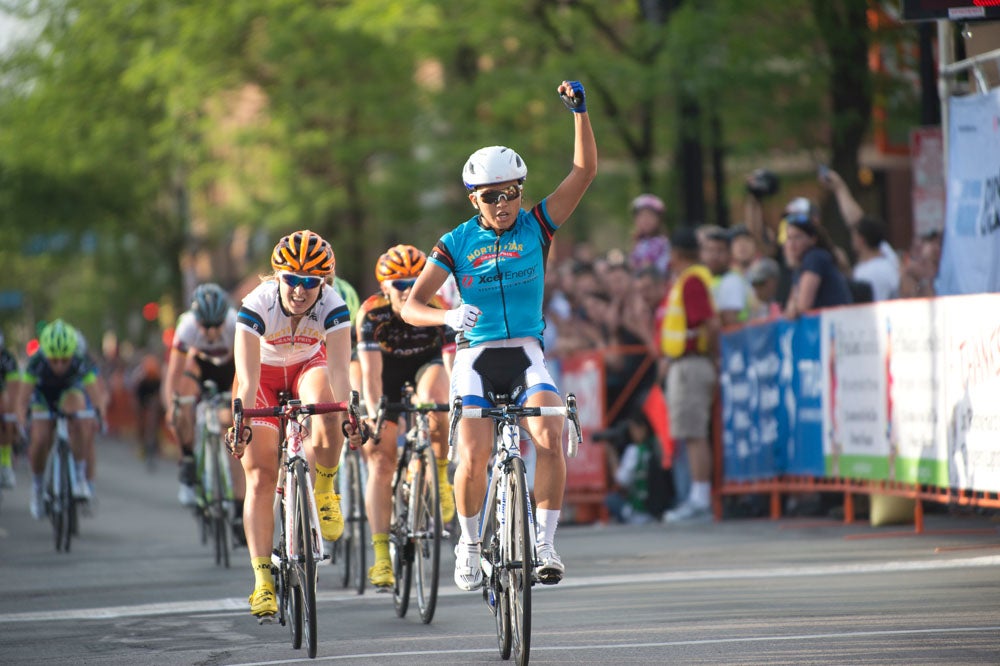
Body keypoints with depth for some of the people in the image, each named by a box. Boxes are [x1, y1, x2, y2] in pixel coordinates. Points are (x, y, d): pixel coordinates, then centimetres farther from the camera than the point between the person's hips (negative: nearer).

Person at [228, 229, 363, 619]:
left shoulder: (332, 307, -29)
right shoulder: (257, 306, -32)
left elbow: (339, 369, -37)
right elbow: (247, 379, -38)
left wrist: (349, 416, -52)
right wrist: (241, 425, -51)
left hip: (309, 367, 0)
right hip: (265, 372, 0)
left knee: (325, 408, -36)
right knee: (260, 478, -11)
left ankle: (324, 492, -9)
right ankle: (262, 580, -11)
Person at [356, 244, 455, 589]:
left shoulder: (438, 309, -27)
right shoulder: (372, 313, -29)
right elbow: (371, 370, -34)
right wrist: (373, 414, -47)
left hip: (427, 366, 0)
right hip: (387, 376, 0)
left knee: (435, 401, -37)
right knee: (380, 462, -9)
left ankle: (440, 476, -13)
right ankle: (381, 557, -9)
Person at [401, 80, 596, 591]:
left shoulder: (536, 226, 3)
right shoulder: (457, 242, 2)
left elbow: (585, 171, -6)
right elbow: (411, 306, -2)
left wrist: (579, 112, -18)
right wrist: (449, 316, -23)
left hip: (526, 354, 0)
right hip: (476, 354, 0)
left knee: (550, 439, -25)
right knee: (473, 460, -18)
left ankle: (545, 544, -13)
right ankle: (469, 543, 7)